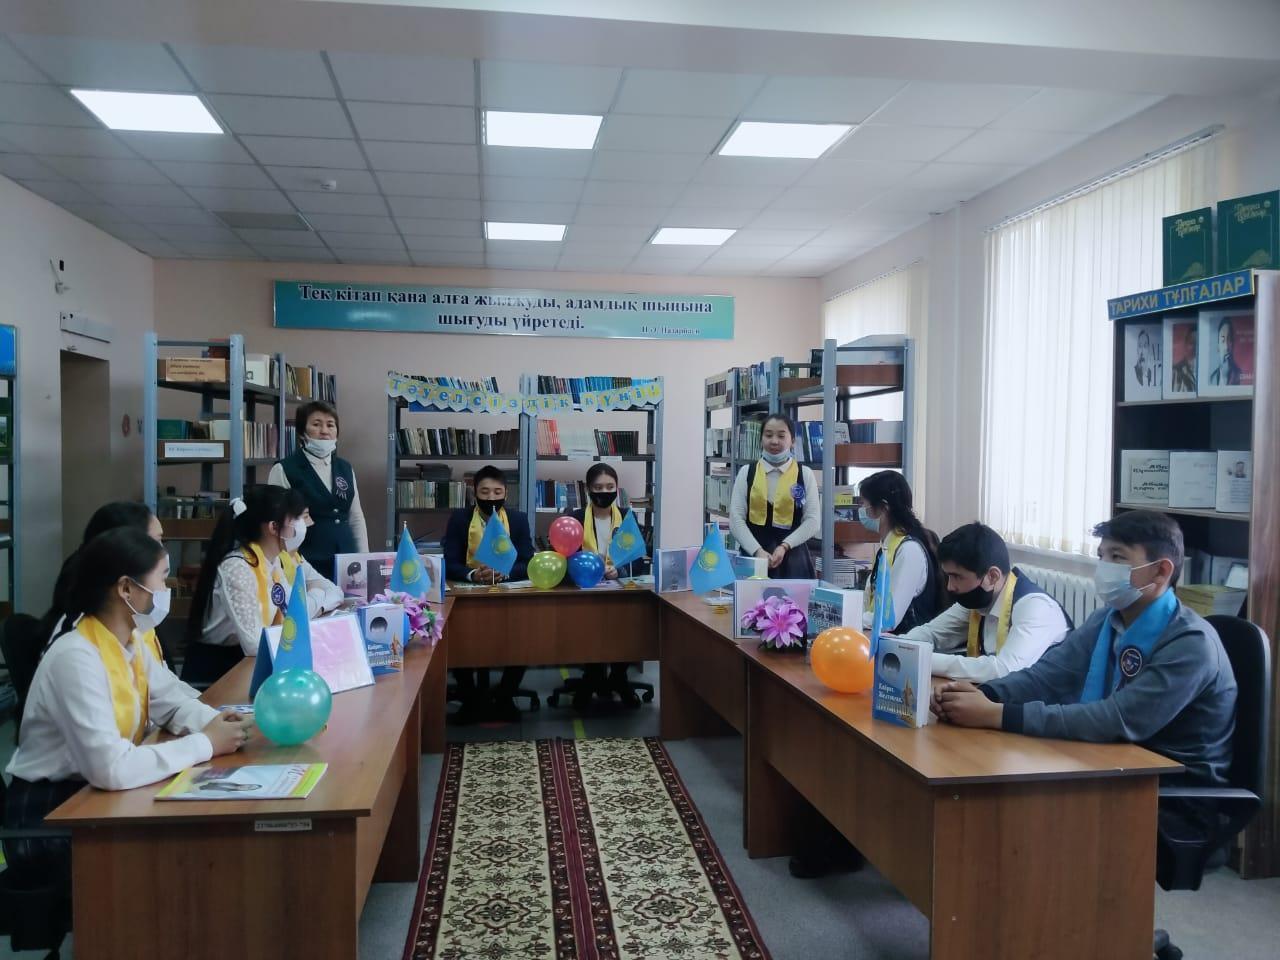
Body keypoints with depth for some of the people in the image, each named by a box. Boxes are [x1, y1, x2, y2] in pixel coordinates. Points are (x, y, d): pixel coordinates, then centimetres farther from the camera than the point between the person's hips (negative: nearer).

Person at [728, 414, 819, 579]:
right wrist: (757, 551, -13)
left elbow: (813, 521, 0)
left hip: (793, 558, 0)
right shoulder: (746, 472, 6)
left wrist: (785, 546, -13)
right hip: (752, 556, 1)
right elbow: (736, 519, 0)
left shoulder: (805, 474, 4)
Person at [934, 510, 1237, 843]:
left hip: (1180, 802, -6)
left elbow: (1117, 721, -31)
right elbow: (1044, 676, -5)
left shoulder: (1191, 644, -21)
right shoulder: (1108, 621, 2)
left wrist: (996, 714, -35)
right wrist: (980, 695, -27)